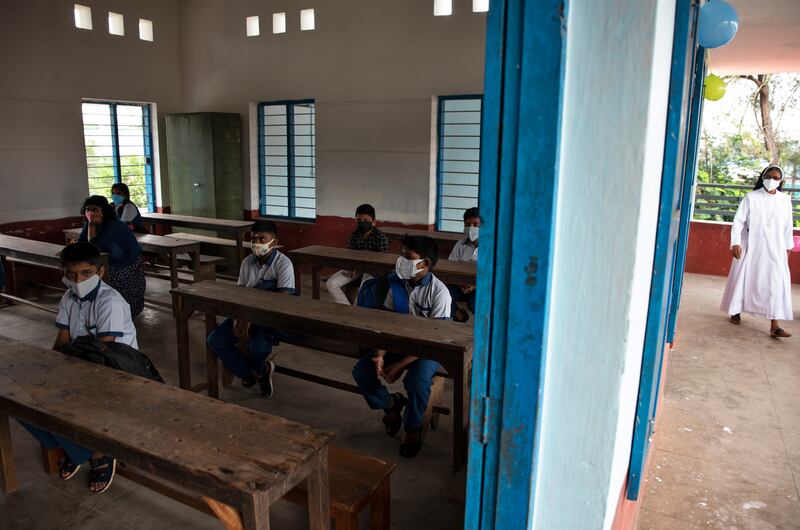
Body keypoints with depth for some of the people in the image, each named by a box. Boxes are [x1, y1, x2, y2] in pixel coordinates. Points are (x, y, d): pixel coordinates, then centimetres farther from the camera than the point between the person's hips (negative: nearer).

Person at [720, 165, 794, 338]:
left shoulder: (785, 200, 4)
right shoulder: (751, 197, -4)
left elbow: (787, 226, 10)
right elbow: (738, 221, -6)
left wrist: (788, 247, 11)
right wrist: (735, 243, -13)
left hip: (774, 249, 2)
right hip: (750, 246, -1)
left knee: (777, 283, -6)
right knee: (742, 278, 8)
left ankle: (775, 326, -7)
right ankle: (736, 312, 29)